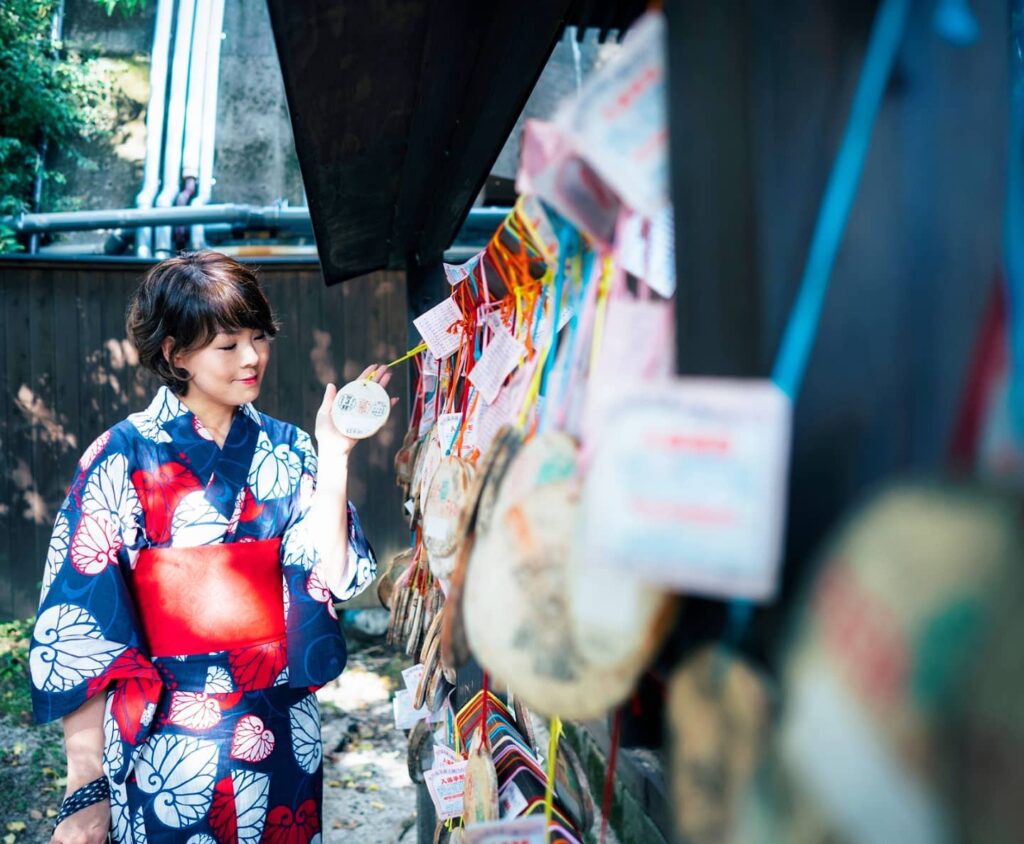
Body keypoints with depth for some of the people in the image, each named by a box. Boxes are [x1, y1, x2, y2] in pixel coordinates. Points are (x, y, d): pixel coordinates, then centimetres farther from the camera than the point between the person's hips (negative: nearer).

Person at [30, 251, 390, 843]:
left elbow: (325, 577, -11)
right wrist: (87, 789, -10)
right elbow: (78, 633, -9)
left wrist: (334, 455, -17)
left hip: (283, 736, 4)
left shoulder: (287, 450, 1)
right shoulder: (123, 459, -10)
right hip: (165, 744, -3)